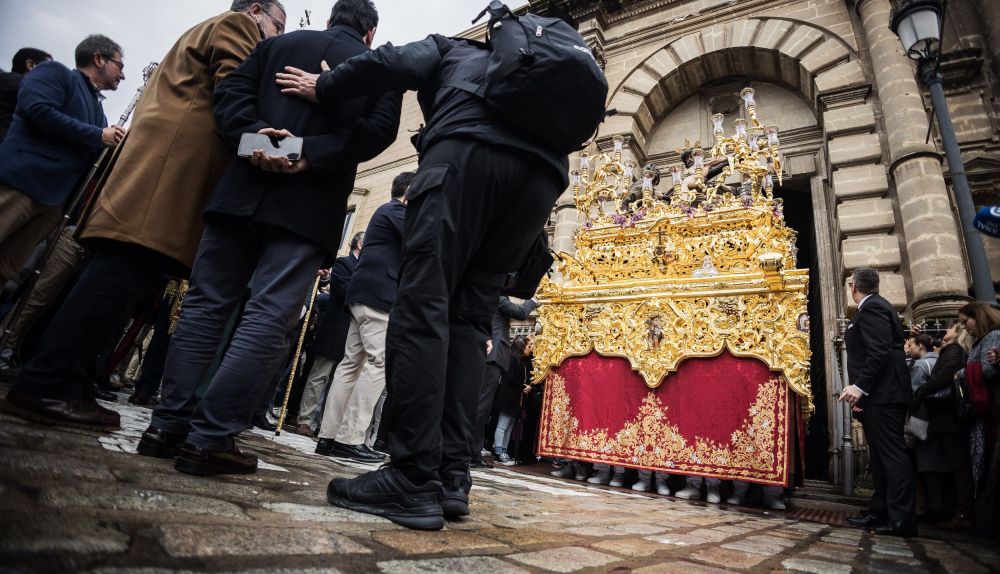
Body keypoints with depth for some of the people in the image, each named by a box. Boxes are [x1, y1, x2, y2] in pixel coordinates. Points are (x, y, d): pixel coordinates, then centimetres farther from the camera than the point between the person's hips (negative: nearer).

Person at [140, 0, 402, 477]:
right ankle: (210, 438, -9)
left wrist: (253, 136, -8)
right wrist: (312, 156, -13)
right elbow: (379, 127, -6)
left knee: (205, 303, 8)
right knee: (269, 319, -5)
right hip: (311, 206, -3)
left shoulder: (277, 44, 20)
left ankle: (167, 425, 8)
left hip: (244, 190, 4)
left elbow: (231, 93, 6)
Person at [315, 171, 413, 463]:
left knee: (353, 362, 6)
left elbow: (401, 252, 28)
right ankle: (351, 439, -13)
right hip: (379, 294, -10)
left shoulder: (388, 211, 28)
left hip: (367, 294, 10)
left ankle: (329, 436, 7)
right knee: (380, 363, -12)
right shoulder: (397, 211, -3)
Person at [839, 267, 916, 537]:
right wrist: (861, 388, 16)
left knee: (892, 454, -7)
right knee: (881, 456, 12)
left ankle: (901, 520, -3)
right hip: (878, 395, 11)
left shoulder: (871, 308, -10)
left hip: (881, 395, -11)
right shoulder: (877, 306, 20)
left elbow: (880, 351, -22)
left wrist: (860, 386, -22)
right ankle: (880, 512, 19)